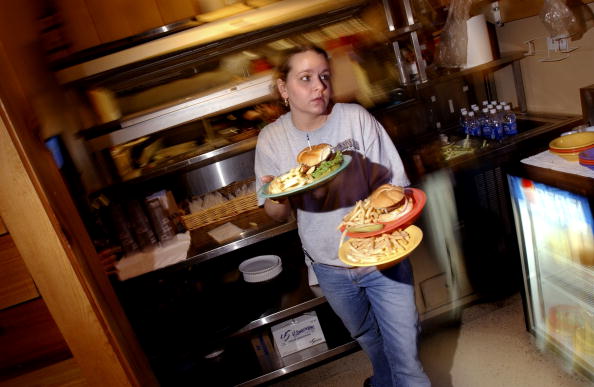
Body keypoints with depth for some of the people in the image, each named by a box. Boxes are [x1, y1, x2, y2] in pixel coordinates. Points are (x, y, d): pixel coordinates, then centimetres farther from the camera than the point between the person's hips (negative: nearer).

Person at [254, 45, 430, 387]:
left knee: (405, 356, 7)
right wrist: (278, 195, -25)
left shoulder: (356, 117, -15)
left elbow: (395, 184, -11)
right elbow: (277, 215, -3)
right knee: (368, 340, 29)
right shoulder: (271, 138, -8)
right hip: (329, 267, 3)